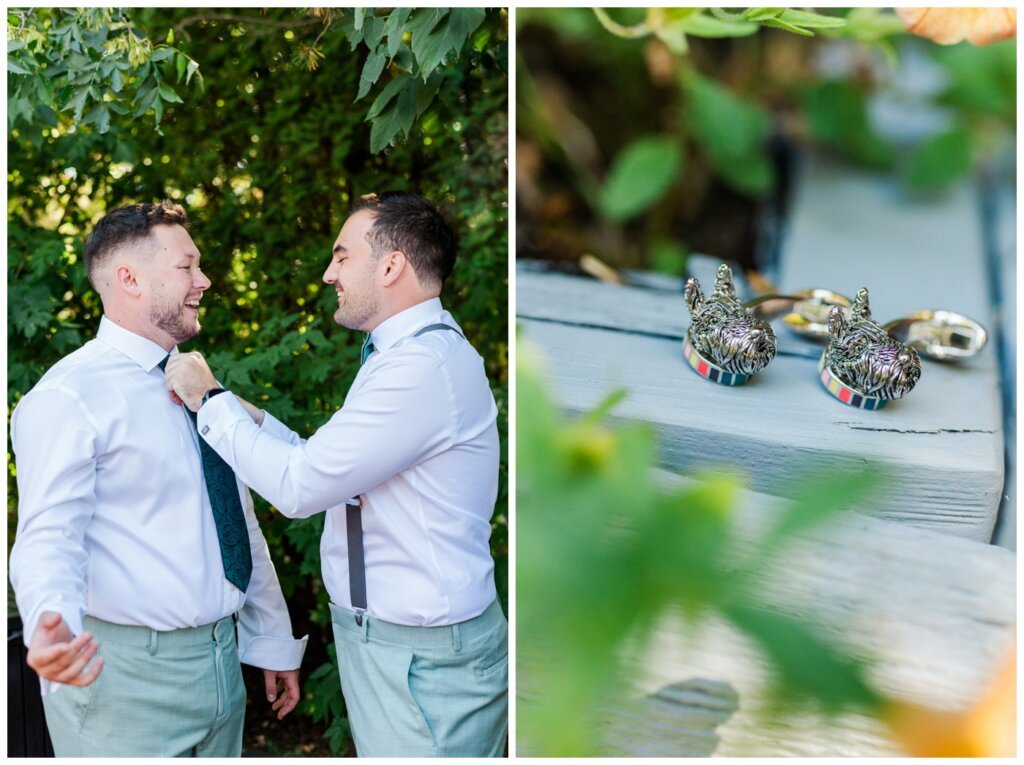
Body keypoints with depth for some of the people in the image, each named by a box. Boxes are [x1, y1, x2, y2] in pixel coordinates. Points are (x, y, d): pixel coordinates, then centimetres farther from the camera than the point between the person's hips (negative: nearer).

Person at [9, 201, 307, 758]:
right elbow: (49, 539, -22)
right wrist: (51, 626, -42)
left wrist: (273, 643, 18)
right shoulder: (70, 397, -12)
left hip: (222, 664, 7)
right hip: (125, 674, -7)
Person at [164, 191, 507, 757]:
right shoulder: (409, 353, 12)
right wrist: (243, 412, 5)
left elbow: (298, 486, -22)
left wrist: (210, 400, -9)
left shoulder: (426, 364, -22)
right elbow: (322, 468, 14)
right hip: (380, 639, 10)